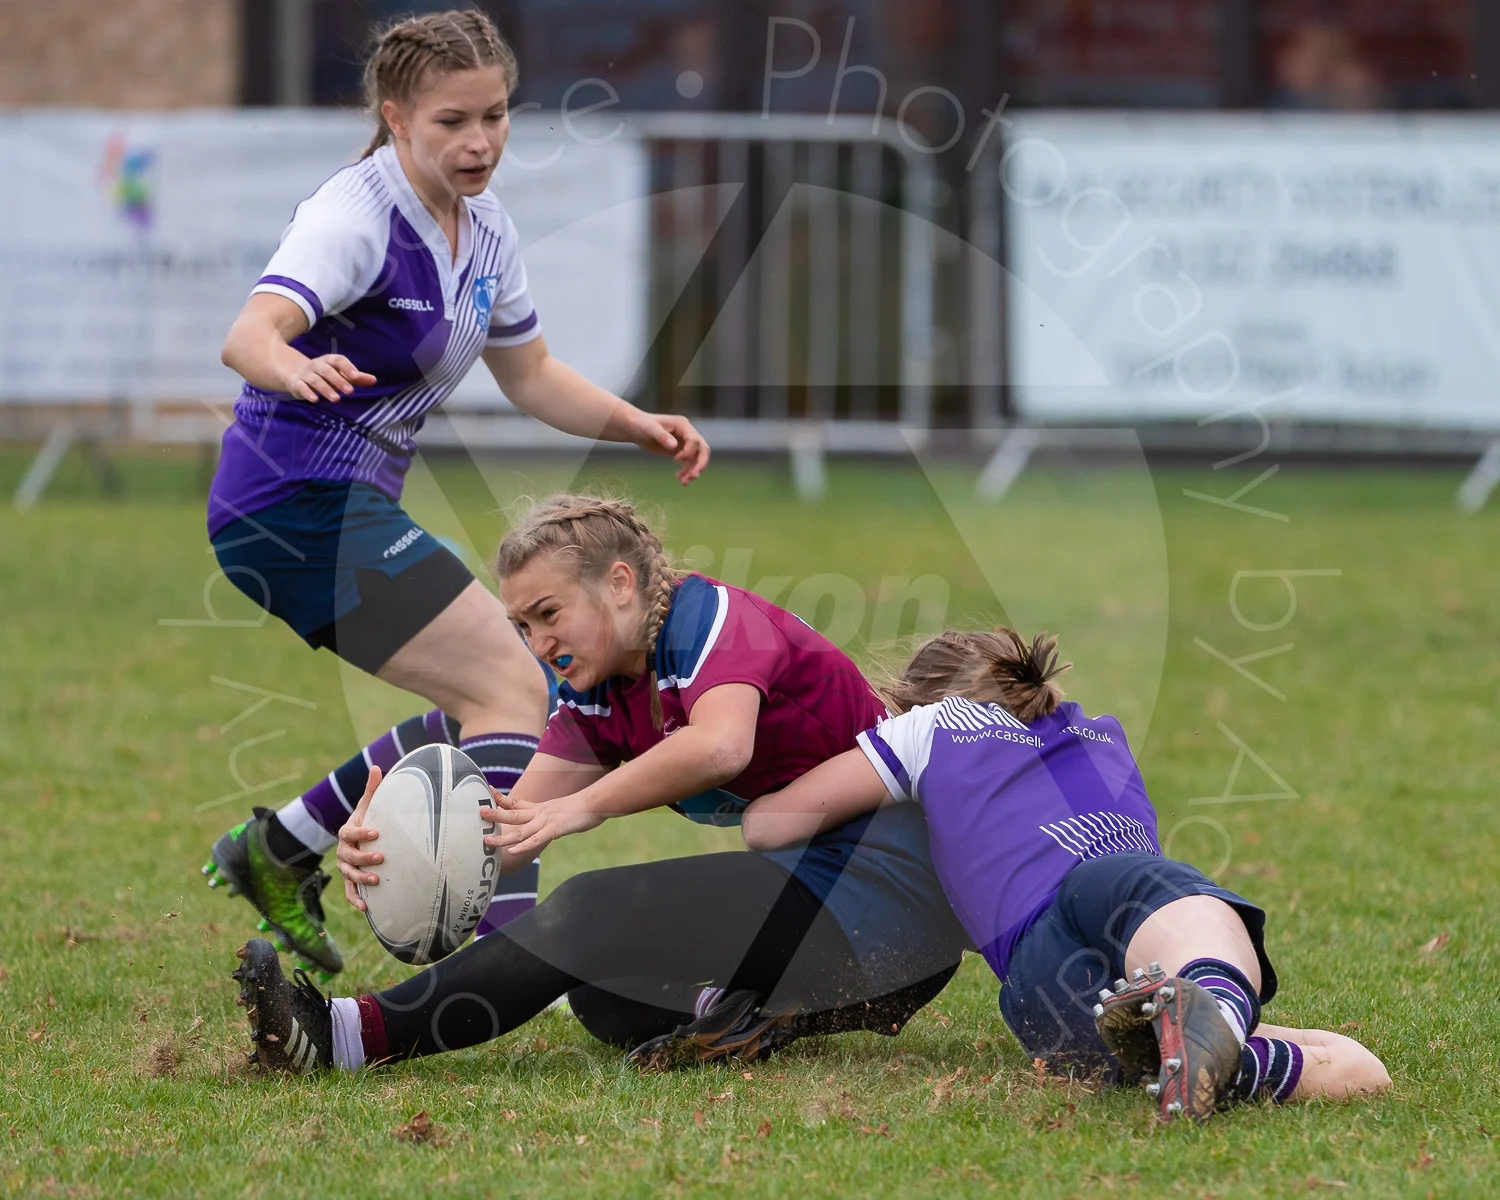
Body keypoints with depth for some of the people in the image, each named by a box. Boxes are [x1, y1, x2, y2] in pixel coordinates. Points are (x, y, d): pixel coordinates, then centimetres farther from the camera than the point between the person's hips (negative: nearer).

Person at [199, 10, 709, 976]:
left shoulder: (483, 227, 8)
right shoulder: (357, 215, -18)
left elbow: (530, 375, 21)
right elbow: (251, 333, -35)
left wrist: (635, 424, 5)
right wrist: (298, 368, -58)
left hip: (352, 507, 10)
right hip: (303, 498, -10)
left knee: (489, 707, 14)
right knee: (513, 689, -18)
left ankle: (280, 854, 19)